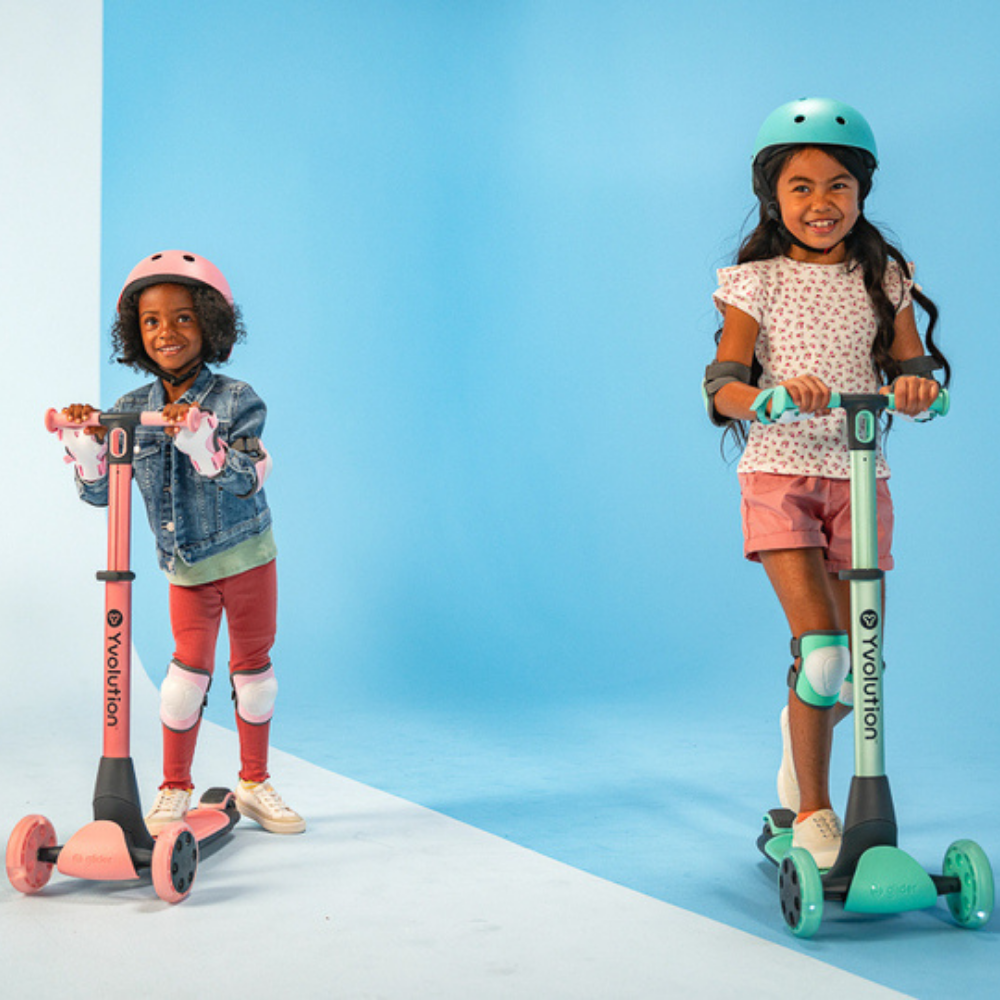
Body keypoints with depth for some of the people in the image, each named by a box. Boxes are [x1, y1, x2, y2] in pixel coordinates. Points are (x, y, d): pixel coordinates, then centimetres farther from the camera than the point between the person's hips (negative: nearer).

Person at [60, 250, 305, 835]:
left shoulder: (235, 401, -13)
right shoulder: (130, 410, -4)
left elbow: (248, 479, -26)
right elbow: (99, 492, -3)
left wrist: (199, 439, -40)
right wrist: (85, 444, -21)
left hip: (246, 554, -1)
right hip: (185, 566, 1)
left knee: (253, 665, 8)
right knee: (190, 666, -4)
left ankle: (254, 783, 24)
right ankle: (174, 790, 12)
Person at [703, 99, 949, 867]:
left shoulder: (884, 279, 7)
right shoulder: (757, 282, -1)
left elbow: (913, 368, 3)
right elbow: (722, 388, -8)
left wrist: (915, 385, -21)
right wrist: (771, 394, -29)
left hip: (859, 476, 3)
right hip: (780, 475, -3)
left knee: (859, 665, 6)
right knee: (821, 646, -17)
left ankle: (804, 724, 41)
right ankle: (812, 812, -2)